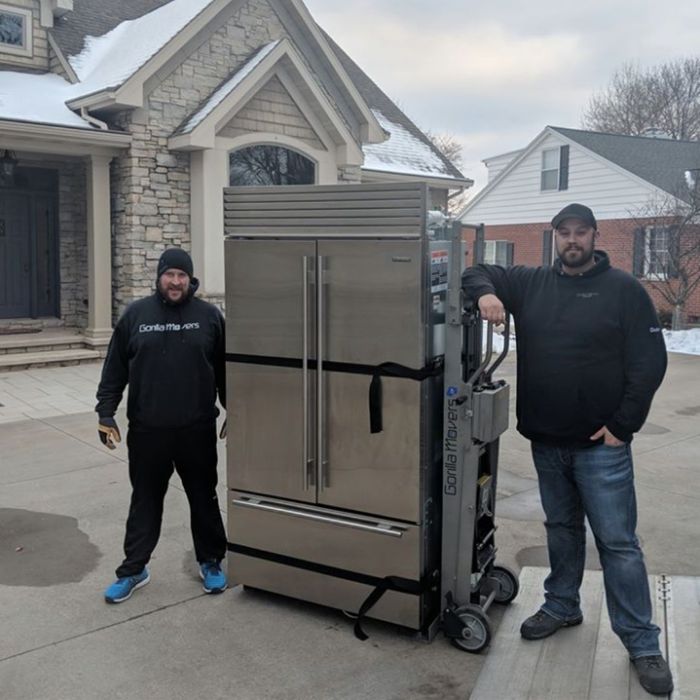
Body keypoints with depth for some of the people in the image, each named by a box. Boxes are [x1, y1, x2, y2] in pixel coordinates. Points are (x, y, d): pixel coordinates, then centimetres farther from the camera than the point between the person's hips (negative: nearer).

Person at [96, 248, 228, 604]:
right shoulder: (135, 315, 1)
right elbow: (114, 370, 4)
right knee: (145, 501, 13)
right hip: (147, 431, 1)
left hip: (197, 430, 0)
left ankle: (211, 562, 31)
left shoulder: (209, 316, -1)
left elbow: (224, 370, 4)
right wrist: (106, 414, -1)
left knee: (204, 499, 13)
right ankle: (134, 569, 28)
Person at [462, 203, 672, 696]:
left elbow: (649, 361, -8)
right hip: (546, 440, 4)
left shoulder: (624, 289, -5)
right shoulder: (531, 283, 6)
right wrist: (485, 292, -13)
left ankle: (643, 644, 14)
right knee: (562, 528, 20)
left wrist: (622, 424, -12)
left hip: (601, 444, -4)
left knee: (618, 542, 1)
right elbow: (477, 272, 12)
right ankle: (562, 606, 38)